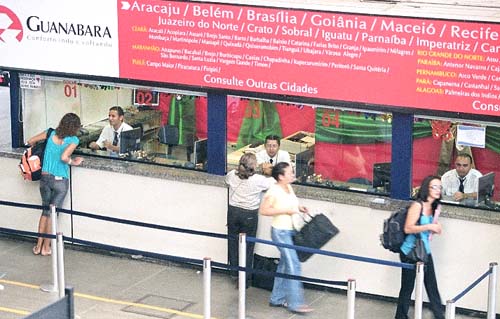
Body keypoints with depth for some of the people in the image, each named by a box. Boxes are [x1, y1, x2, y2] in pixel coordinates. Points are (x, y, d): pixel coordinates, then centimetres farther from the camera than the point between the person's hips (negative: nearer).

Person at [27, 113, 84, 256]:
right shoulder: (73, 140, -12)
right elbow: (64, 157, -24)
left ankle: (39, 245, 20)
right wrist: (73, 162, -5)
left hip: (45, 178, 4)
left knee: (45, 211, 18)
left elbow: (30, 141, 9)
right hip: (60, 180, -4)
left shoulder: (51, 134, 1)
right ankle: (46, 247, 16)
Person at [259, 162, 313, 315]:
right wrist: (285, 211, -22)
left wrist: (298, 208, 4)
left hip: (291, 230, 9)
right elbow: (264, 210, -18)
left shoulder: (289, 187, 7)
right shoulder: (274, 191, -18)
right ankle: (295, 303, -3)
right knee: (293, 265, -8)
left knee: (285, 265, 14)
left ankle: (277, 299, 25)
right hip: (280, 232, -9)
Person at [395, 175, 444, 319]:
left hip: (425, 252, 7)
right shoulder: (417, 206, -16)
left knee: (432, 286, 6)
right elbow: (408, 228, -22)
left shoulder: (433, 207, 7)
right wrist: (428, 226, -25)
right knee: (407, 287, 4)